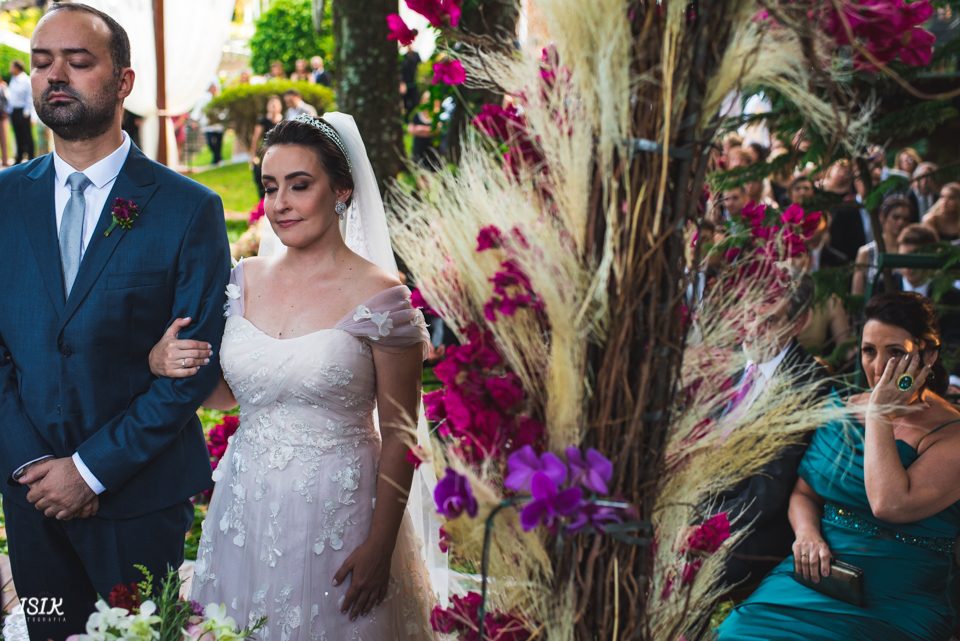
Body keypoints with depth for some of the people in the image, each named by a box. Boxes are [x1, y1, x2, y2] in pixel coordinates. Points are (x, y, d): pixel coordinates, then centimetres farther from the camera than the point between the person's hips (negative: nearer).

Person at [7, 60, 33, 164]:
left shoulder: (26, 80, -10)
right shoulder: (13, 80, 13)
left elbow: (30, 98, -10)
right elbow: (10, 96, 19)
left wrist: (26, 112, -13)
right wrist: (9, 110, 15)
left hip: (22, 112, -7)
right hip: (14, 112, 7)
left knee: (27, 136, -2)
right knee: (18, 137, 12)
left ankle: (30, 158, 4)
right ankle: (19, 158, 19)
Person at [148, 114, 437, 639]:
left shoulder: (378, 296, -13)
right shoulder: (244, 280, 3)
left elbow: (399, 435, -11)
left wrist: (380, 546, -12)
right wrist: (162, 363, -6)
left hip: (336, 512, -4)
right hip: (245, 506, 5)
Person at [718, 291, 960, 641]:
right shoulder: (843, 409, 11)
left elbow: (890, 505, -23)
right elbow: (804, 493, 17)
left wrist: (879, 414, -14)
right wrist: (807, 533, -6)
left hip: (896, 605, -4)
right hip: (816, 574, 4)